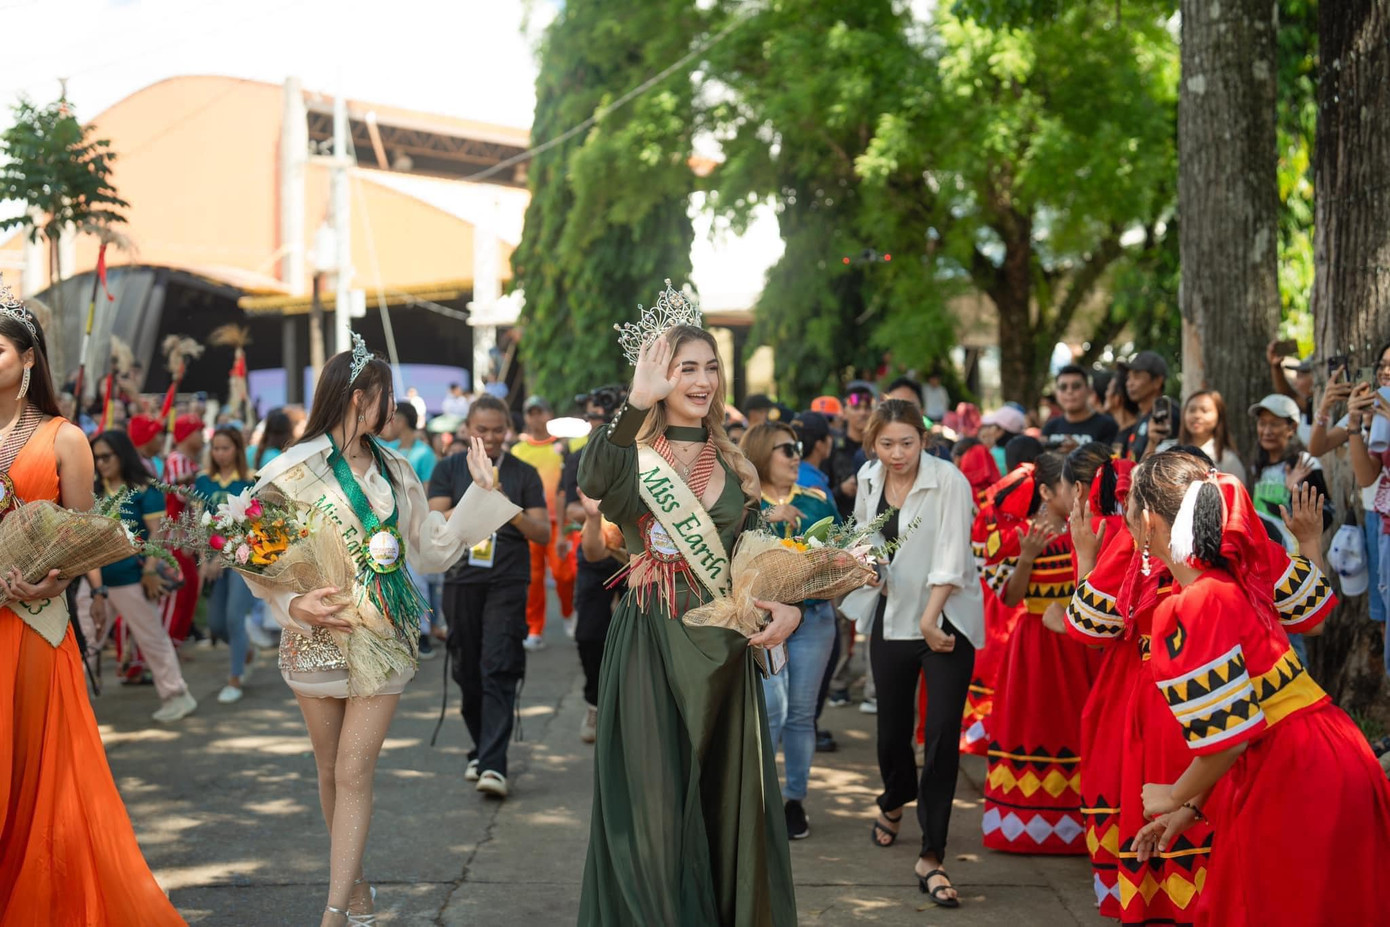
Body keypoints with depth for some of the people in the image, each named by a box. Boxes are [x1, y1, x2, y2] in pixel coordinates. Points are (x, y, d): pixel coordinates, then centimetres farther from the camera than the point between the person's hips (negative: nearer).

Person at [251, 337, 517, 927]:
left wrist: (481, 491, 5)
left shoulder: (394, 471, 8)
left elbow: (433, 549, 11)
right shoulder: (293, 472, -5)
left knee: (355, 773, -5)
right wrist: (295, 604, -22)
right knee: (331, 772, 10)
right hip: (318, 636, -1)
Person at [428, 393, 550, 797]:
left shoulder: (524, 474, 6)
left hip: (507, 582, -2)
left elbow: (543, 533, 3)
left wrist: (511, 512, -15)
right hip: (461, 581, 2)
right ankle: (481, 749, 25)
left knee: (499, 671, -12)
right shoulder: (448, 470, 9)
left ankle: (493, 764, -17)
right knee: (468, 672, 8)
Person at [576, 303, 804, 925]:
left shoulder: (733, 466, 11)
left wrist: (788, 606, -5)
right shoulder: (632, 456, -4)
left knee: (728, 796, 8)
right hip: (652, 646, -4)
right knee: (656, 799, -1)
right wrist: (639, 400, -37)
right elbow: (591, 483, -28)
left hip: (724, 646, 4)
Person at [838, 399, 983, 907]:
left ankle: (931, 857, -5)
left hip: (946, 620, -5)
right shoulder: (869, 478, 2)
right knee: (893, 724, 15)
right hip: (892, 616, 5)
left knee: (943, 732, -11)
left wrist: (929, 619, -21)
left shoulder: (949, 481, -15)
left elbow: (951, 558, -18)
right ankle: (895, 802, 48)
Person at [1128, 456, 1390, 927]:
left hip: (1295, 783, -9)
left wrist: (1175, 796, -2)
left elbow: (1228, 737, -20)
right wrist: (1191, 807, 18)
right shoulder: (1237, 579, 8)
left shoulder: (1190, 609, -19)